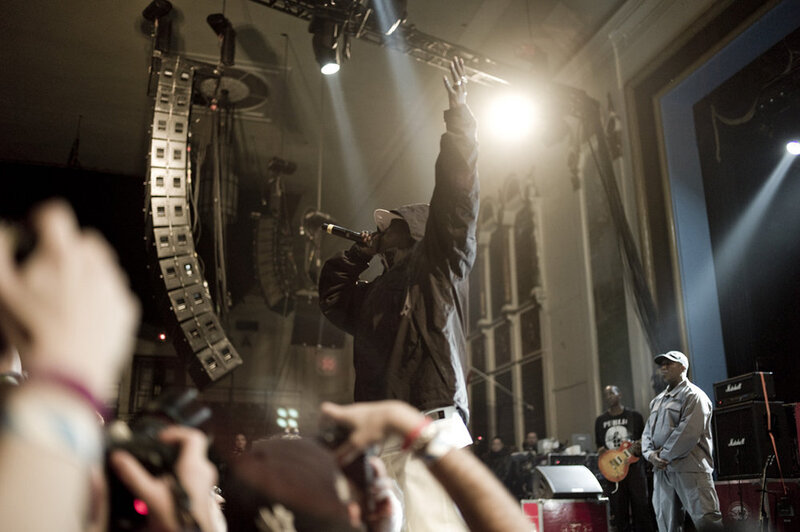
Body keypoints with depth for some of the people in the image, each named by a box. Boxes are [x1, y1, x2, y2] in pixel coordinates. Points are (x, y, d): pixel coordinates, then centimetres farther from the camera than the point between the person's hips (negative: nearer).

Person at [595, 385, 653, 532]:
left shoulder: (635, 416, 4)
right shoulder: (600, 420, 10)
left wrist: (640, 447, -13)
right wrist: (602, 452, -5)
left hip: (634, 466, -2)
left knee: (641, 507, -3)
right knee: (619, 513, 5)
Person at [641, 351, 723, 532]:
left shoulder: (693, 396, -2)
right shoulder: (657, 400, 24)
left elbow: (689, 432, -14)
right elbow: (647, 432, 19)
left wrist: (664, 455, -11)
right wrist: (650, 454, -2)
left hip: (689, 469, -8)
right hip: (661, 470, 8)